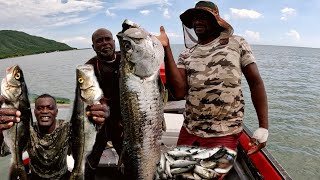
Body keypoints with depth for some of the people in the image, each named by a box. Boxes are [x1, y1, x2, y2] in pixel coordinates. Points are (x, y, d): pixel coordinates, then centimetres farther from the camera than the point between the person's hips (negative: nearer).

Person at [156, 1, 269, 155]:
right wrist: (167, 49, -14)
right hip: (189, 130, 4)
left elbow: (255, 82, -2)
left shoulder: (237, 44, -2)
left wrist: (263, 126, -8)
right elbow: (179, 93, -11)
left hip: (224, 134, -3)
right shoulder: (186, 55, 3)